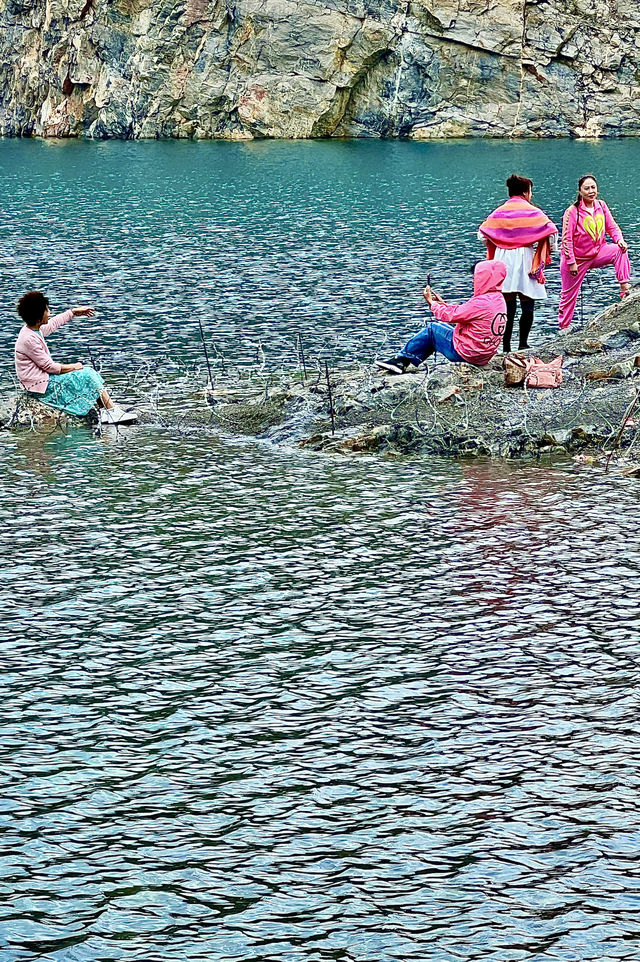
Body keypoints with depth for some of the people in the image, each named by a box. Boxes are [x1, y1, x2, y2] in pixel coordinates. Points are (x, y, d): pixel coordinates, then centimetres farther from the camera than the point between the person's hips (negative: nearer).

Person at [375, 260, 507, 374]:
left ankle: (401, 359, 17)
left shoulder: (482, 303, -23)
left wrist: (432, 303, -1)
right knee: (439, 325, 21)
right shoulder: (499, 300, 7)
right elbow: (464, 311, 14)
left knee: (432, 328, 7)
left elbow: (451, 315, -17)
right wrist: (442, 304, 13)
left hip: (466, 353, -9)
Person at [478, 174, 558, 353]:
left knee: (508, 305, 6)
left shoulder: (499, 212, 7)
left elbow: (483, 234, 1)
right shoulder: (532, 211, -2)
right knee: (527, 305, 4)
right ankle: (522, 345, 1)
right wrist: (549, 252, 5)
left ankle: (506, 348, 3)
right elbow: (551, 231, -11)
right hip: (525, 257, -3)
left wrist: (494, 249, 17)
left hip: (502, 259, 3)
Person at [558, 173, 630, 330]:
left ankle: (625, 289, -21)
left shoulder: (601, 206, -3)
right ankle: (564, 327, 19)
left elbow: (612, 227, 5)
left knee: (620, 250, -21)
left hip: (597, 252, 4)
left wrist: (619, 240, -16)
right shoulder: (572, 211, -18)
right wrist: (571, 263, -19)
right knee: (569, 294, 3)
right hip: (577, 258, -4)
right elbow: (567, 239, -17)